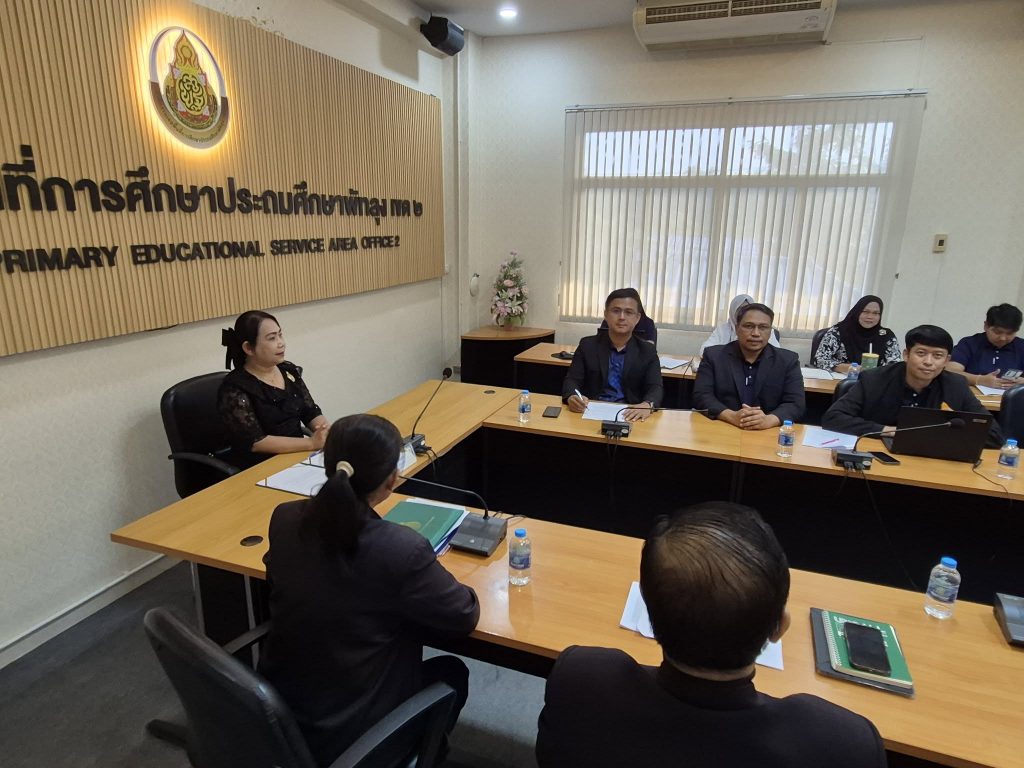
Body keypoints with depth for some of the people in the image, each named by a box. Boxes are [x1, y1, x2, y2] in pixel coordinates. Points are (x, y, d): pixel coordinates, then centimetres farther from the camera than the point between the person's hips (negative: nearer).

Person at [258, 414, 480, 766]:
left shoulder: (284, 519, -12)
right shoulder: (401, 548, -30)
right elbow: (464, 616, -15)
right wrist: (423, 570, 3)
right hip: (347, 734, -5)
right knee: (452, 672, 21)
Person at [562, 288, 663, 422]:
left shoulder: (648, 351, 12)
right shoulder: (587, 345, 12)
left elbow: (655, 387, 0)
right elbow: (572, 380, 4)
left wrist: (647, 405, -25)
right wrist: (572, 397, -22)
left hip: (629, 415, 1)